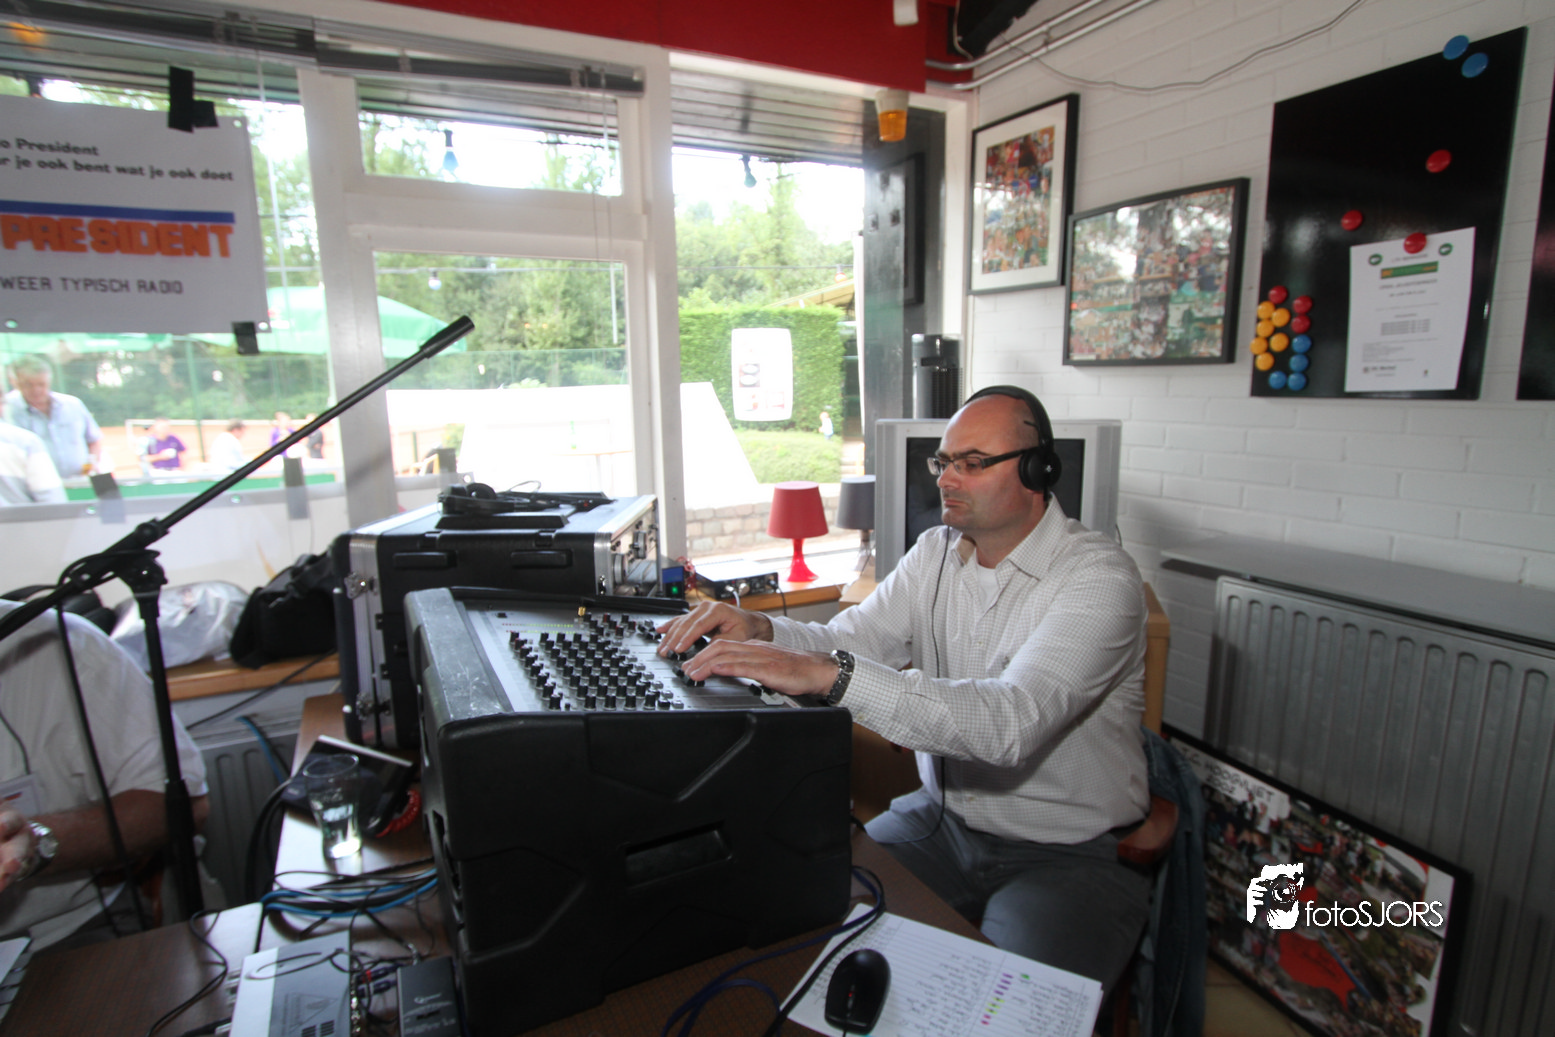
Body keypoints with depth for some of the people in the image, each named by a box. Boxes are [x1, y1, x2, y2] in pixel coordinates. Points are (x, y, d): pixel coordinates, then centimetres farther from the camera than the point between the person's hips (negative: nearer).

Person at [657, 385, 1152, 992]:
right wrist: (759, 630, -25)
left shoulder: (1100, 577, -20)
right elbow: (848, 640, -3)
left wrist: (829, 674, -42)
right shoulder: (937, 551, 2)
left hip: (1069, 853, -4)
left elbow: (1010, 722, -33)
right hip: (943, 817, 5)